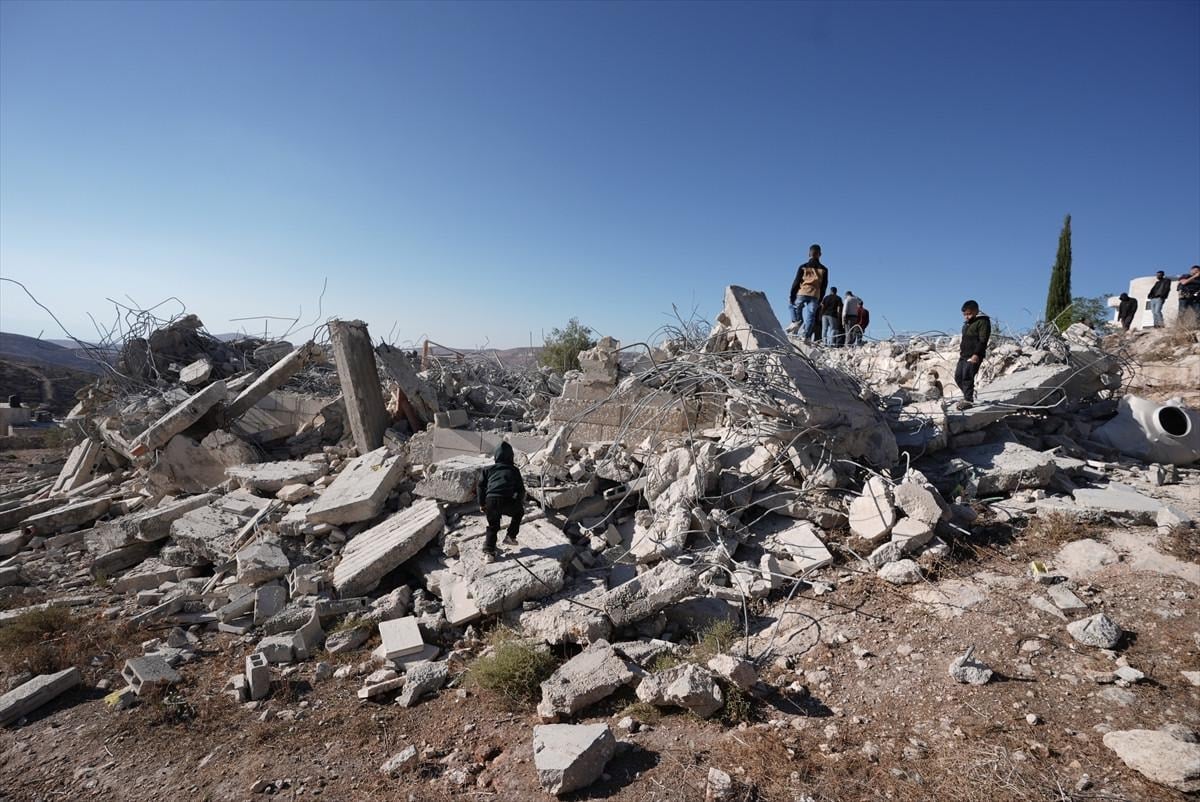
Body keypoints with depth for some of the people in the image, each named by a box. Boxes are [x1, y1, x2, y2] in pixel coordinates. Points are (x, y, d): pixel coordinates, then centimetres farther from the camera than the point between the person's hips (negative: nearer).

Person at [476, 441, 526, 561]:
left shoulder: (488, 469, 20)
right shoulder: (514, 470, 18)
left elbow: (480, 486, 13)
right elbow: (521, 489, 17)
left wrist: (481, 504, 21)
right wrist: (519, 503, 31)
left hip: (490, 502, 2)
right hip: (507, 502, -2)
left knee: (492, 526, 22)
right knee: (519, 511, 30)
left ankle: (489, 551, 10)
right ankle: (510, 536, 24)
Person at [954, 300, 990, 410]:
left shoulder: (982, 322, -5)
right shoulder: (966, 324, 22)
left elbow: (983, 340, -14)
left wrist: (976, 354, -21)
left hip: (974, 356, -9)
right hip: (964, 355, 9)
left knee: (967, 376, -14)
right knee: (958, 376, 7)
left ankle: (968, 399, -11)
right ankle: (968, 396, 17)